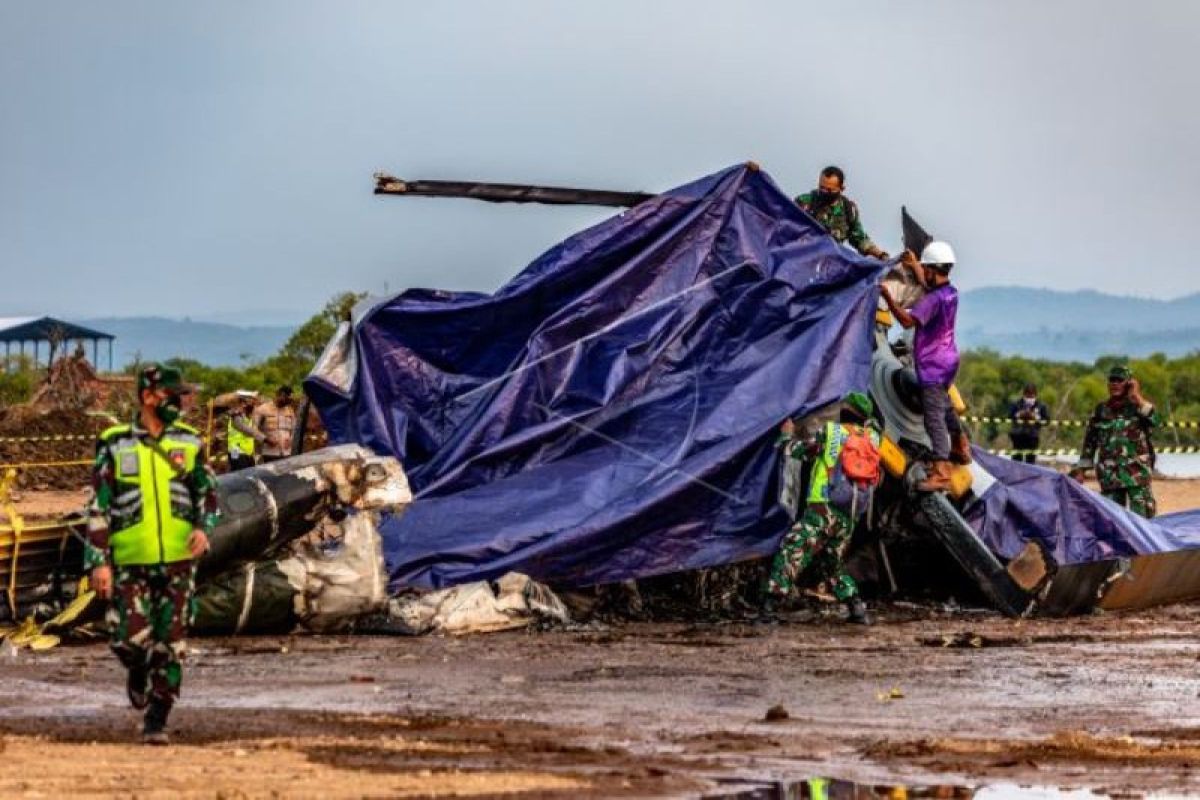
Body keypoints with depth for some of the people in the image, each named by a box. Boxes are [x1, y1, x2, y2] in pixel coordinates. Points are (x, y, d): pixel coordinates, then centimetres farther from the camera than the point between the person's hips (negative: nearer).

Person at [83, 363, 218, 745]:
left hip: (178, 558, 2)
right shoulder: (114, 445, -2)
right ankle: (139, 671, 26)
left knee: (170, 643, 0)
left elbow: (208, 490, 14)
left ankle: (156, 720, 11)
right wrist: (98, 561, -7)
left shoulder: (189, 441, 5)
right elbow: (98, 507, -1)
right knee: (129, 638, -10)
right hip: (131, 560, -2)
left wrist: (203, 527, -7)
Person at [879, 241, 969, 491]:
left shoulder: (934, 300, -23)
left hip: (933, 365, -10)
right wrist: (914, 265, 41)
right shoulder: (950, 293, 6)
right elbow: (930, 286, 30)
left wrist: (887, 297, -25)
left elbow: (908, 320, -31)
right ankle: (961, 447, 47)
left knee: (934, 416, -14)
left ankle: (940, 472, -22)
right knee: (944, 405, 31)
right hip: (948, 360, 10)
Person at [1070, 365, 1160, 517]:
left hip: (1138, 475, -3)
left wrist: (1138, 398, -17)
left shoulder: (1138, 407, 2)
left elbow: (1156, 422, -19)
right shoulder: (1101, 411, 11)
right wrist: (1080, 470, 10)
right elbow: (1089, 442, 15)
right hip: (1110, 477, 3)